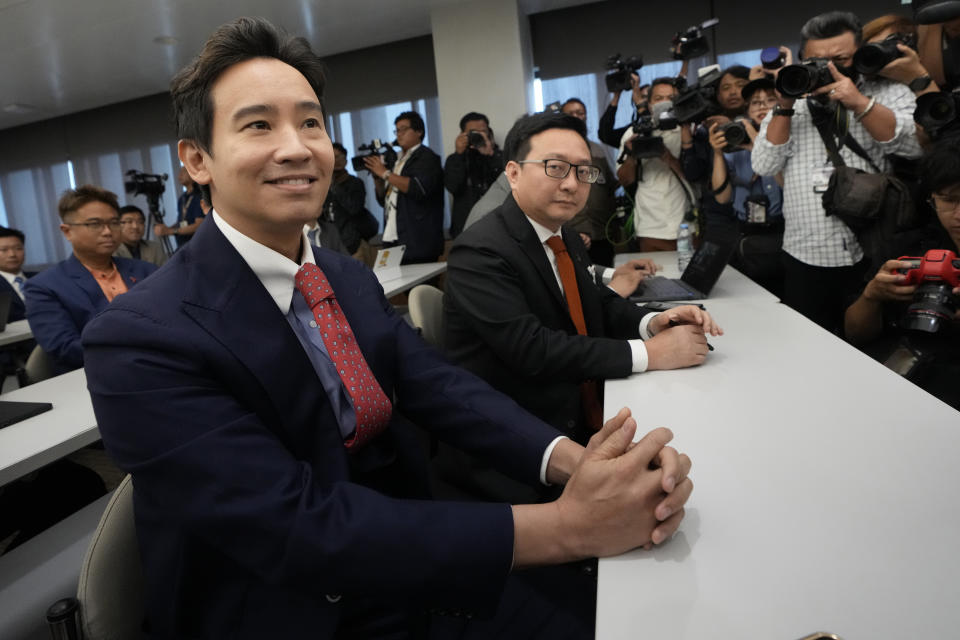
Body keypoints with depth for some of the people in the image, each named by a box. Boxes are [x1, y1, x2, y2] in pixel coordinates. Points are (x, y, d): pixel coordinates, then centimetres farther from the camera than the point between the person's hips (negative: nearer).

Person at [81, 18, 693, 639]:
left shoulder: (353, 278, 2)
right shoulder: (140, 341, -20)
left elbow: (440, 386, -7)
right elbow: (298, 526, -27)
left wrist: (575, 460, -26)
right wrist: (565, 525, -30)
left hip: (418, 577, 6)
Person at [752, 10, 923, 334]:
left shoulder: (889, 93, 7)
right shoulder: (790, 102, 11)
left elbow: (916, 144, -10)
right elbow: (764, 166, 1)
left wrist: (860, 103, -18)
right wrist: (784, 108, -8)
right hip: (804, 260, 2)